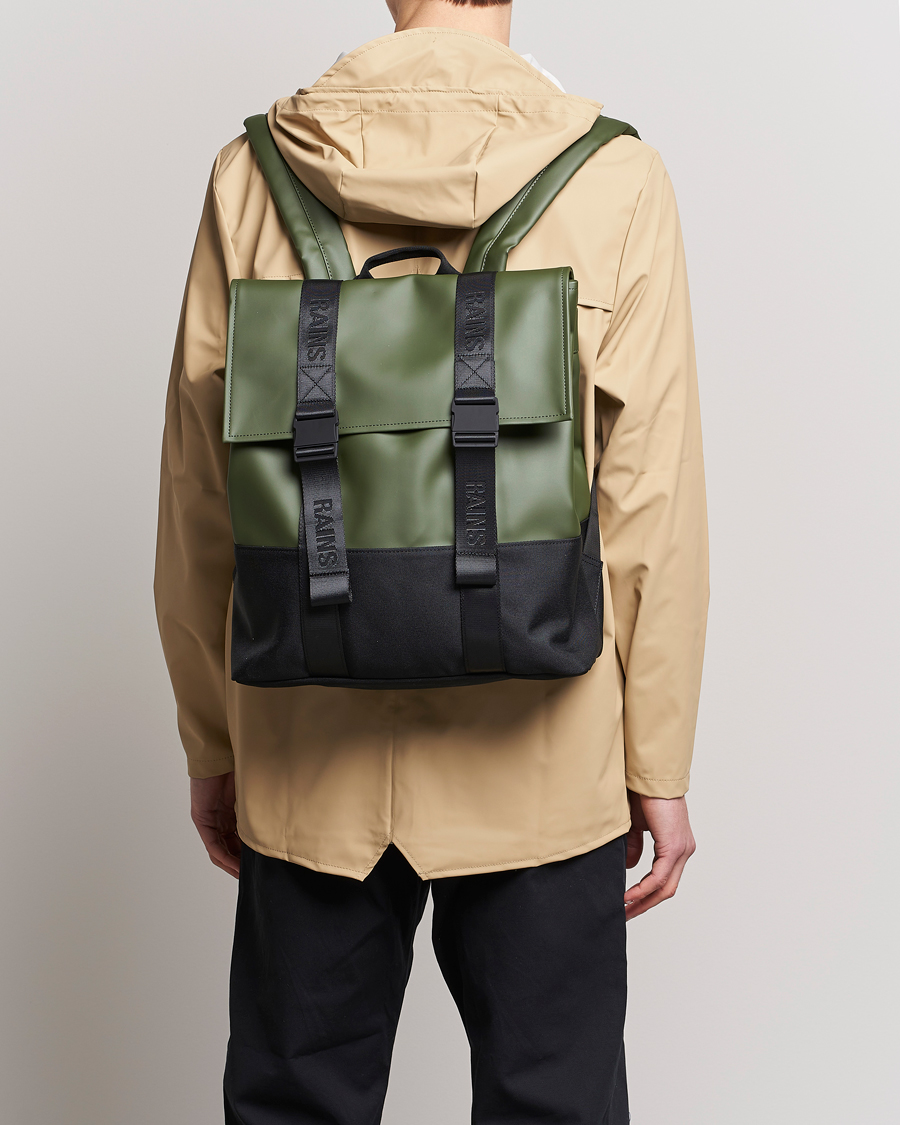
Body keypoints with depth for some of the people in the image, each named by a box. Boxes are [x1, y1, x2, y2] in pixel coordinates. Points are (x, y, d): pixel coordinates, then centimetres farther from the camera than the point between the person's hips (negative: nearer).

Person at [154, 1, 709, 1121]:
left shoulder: (255, 174, -3)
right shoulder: (613, 178, -7)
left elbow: (199, 498, 0)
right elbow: (652, 504, -7)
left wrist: (212, 743, 11)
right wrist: (659, 765, 3)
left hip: (309, 761, 2)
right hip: (542, 764, -1)